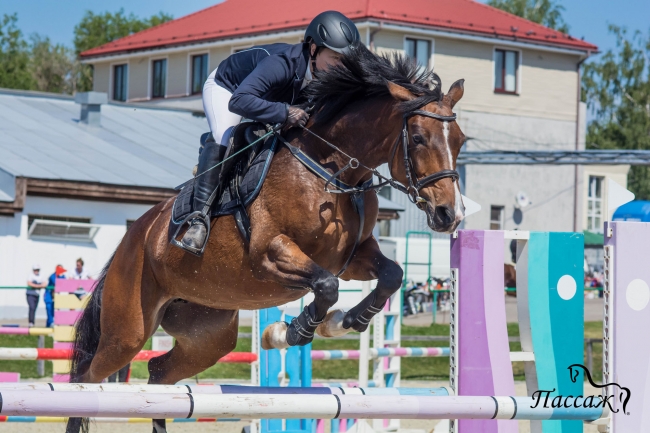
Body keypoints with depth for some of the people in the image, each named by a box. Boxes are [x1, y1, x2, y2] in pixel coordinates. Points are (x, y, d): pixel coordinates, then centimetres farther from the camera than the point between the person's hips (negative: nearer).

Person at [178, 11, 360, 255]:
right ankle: (200, 218, -35)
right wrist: (284, 113, -58)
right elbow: (238, 101, -54)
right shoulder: (282, 63, -44)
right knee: (222, 141, -30)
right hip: (226, 88, -8)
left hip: (267, 100, 8)